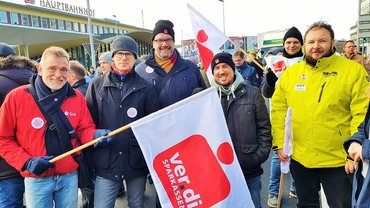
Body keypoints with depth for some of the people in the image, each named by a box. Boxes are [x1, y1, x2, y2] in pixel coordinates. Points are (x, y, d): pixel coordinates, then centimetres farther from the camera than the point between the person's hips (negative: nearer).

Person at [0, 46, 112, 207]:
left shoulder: (77, 97, -2)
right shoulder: (16, 97, -9)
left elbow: (84, 129, 2)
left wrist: (95, 135, -21)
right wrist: (26, 162, -16)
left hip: (70, 176, 3)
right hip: (37, 178, -2)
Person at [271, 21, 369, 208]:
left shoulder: (354, 70, -7)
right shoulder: (290, 73, 1)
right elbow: (278, 110, 2)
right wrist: (280, 143, -3)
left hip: (338, 160, -2)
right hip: (299, 157, 3)